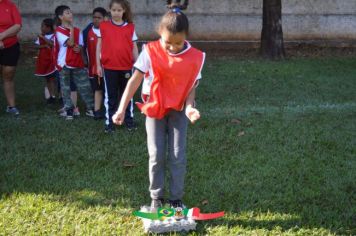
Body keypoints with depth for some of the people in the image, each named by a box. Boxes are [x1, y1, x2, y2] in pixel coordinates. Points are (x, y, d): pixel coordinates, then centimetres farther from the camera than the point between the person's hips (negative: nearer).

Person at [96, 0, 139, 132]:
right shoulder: (104, 26, 1)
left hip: (126, 67, 1)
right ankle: (109, 122, 16)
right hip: (109, 67, 0)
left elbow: (134, 48, 6)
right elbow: (99, 46, 5)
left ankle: (129, 120, 23)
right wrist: (98, 65, 2)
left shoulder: (130, 27, 2)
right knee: (110, 95, 8)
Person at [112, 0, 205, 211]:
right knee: (156, 156, 1)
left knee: (178, 157, 0)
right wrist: (122, 109, -21)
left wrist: (189, 107, -27)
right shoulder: (150, 52, -15)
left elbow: (191, 88, -7)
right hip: (154, 109, 0)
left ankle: (177, 199, 13)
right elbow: (135, 80, -15)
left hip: (179, 110, 1)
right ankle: (156, 198, 15)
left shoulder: (195, 57, -13)